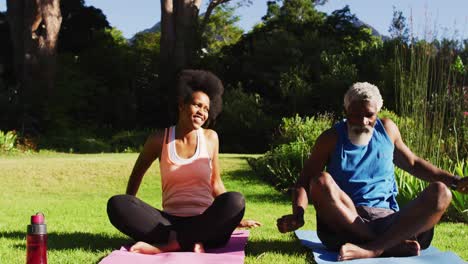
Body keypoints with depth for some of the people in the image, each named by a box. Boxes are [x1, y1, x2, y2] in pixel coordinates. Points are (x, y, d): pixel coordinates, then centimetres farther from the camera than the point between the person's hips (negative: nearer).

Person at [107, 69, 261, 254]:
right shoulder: (160, 140, 3)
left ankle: (166, 245, -29)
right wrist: (129, 214, 18)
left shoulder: (210, 138, 6)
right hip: (171, 221, 0)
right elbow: (138, 173, 19)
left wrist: (235, 219, 14)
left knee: (235, 200, -33)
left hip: (205, 224, 0)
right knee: (116, 204, -24)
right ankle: (190, 242, -32)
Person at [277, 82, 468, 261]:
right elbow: (304, 182, -3)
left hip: (387, 219, 3)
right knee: (321, 182, -31)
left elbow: (413, 163, 26)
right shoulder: (332, 139, 2)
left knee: (440, 192, -20)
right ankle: (392, 245, -36)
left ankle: (372, 249, -38)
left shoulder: (387, 129, 12)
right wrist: (298, 215, -23)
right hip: (344, 221, -3)